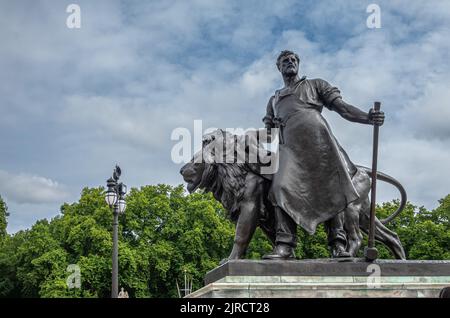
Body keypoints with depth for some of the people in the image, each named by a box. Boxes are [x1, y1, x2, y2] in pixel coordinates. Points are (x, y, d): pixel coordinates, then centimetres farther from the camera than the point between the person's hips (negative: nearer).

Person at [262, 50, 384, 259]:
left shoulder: (315, 85, 25)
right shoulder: (274, 100, 34)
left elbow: (342, 107, 13)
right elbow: (268, 131, 31)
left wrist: (368, 118, -4)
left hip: (317, 139, -1)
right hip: (290, 146, 2)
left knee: (331, 187, -11)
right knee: (282, 187, -19)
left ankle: (338, 244, -9)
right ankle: (284, 246, -24)